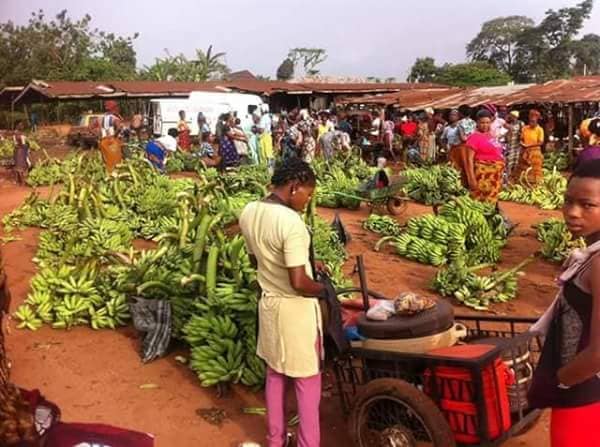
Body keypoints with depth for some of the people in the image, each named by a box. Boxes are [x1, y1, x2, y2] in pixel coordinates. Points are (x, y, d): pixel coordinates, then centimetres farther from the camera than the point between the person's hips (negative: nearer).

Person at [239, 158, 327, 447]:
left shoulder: (248, 213, -2)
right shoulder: (290, 222, -27)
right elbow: (298, 283, -27)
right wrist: (325, 288, -7)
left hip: (268, 303, 8)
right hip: (297, 309, -7)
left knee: (275, 375, 22)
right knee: (307, 381, 10)